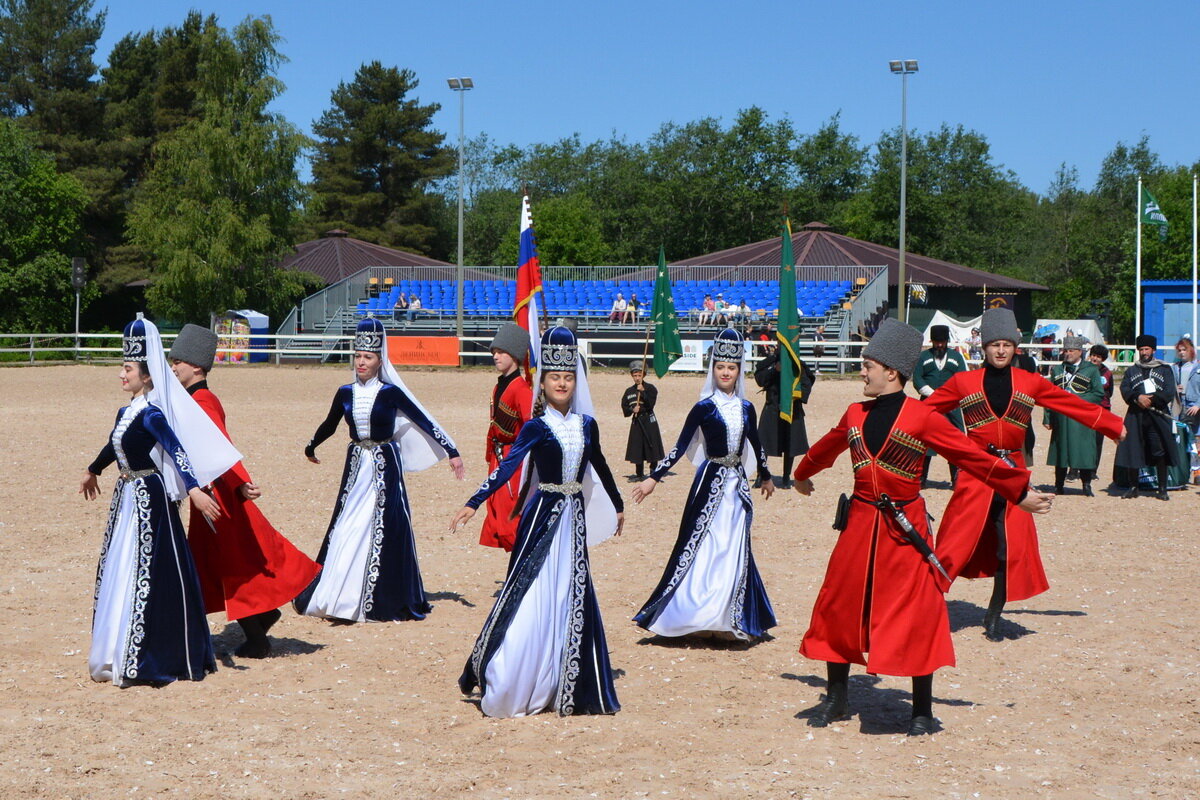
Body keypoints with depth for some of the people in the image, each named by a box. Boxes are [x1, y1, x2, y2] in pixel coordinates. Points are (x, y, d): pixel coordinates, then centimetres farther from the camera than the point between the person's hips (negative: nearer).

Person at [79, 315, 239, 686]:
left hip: (148, 497, -10)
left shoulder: (151, 414, -16)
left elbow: (176, 450, -28)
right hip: (126, 495, 10)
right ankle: (121, 655, 24)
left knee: (146, 572, -5)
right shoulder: (127, 411, 11)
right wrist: (93, 471, 46)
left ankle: (148, 660, 1)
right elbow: (114, 444, 29)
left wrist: (193, 489, -42)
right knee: (118, 569, 14)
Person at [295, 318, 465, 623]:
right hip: (356, 466, 4)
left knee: (382, 529, -3)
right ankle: (339, 597, 7)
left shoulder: (391, 392, -7)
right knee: (346, 527, 1)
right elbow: (329, 425, 21)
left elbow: (425, 422, -4)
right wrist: (311, 448, 36)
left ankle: (381, 601, 6)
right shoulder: (345, 393, 4)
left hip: (384, 467, -4)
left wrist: (451, 452, -7)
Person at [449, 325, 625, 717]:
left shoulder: (587, 425, 7)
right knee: (532, 592, -4)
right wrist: (473, 504, -23)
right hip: (543, 515, -5)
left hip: (575, 517, 5)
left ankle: (566, 687, 17)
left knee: (572, 595, 7)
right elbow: (507, 467, -14)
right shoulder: (536, 427, -7)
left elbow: (600, 467, 21)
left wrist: (617, 505, 32)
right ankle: (508, 687, 5)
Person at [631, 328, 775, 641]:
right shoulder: (704, 407, -6)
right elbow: (680, 447, -7)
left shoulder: (746, 408, 7)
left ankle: (729, 620, 15)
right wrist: (653, 478, -13)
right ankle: (696, 615, 4)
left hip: (737, 484, 5)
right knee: (703, 547, -4)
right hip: (711, 482, -5)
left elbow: (755, 445, 22)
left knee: (736, 550, 7)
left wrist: (765, 477, 32)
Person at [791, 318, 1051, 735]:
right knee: (838, 607, 7)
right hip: (859, 525, 5)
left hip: (905, 529, -5)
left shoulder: (923, 417, -9)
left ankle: (922, 711, 10)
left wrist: (1020, 493, -6)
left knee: (915, 616, -2)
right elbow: (826, 448, 27)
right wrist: (803, 475, 45)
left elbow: (973, 457, -6)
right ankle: (835, 698, 24)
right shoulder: (855, 415, 7)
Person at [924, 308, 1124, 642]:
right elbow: (924, 411, 5)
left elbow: (1075, 406, 13)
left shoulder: (1030, 383, 6)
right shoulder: (963, 382, 0)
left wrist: (1114, 426, 15)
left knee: (1012, 548, 1)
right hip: (975, 474, -2)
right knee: (957, 543, -7)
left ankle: (994, 617, 16)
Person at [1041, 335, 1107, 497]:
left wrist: (1079, 399, -12)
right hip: (1060, 418, 3)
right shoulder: (1057, 371, 16)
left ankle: (1087, 486, 3)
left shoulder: (1091, 370, 6)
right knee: (1060, 451, 5)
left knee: (1084, 451, -5)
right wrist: (1047, 418, 6)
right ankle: (1059, 485, 13)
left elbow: (1099, 393, 0)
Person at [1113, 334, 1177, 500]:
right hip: (1135, 416, 2)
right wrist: (1138, 398, -16)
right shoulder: (1131, 370, 17)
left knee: (1160, 453, -5)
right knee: (1132, 451, 0)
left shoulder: (1165, 369, 10)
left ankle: (1162, 489, 1)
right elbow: (1125, 389, 2)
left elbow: (1169, 393, -1)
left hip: (1158, 416, -2)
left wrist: (1151, 399, -13)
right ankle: (1133, 487, 10)